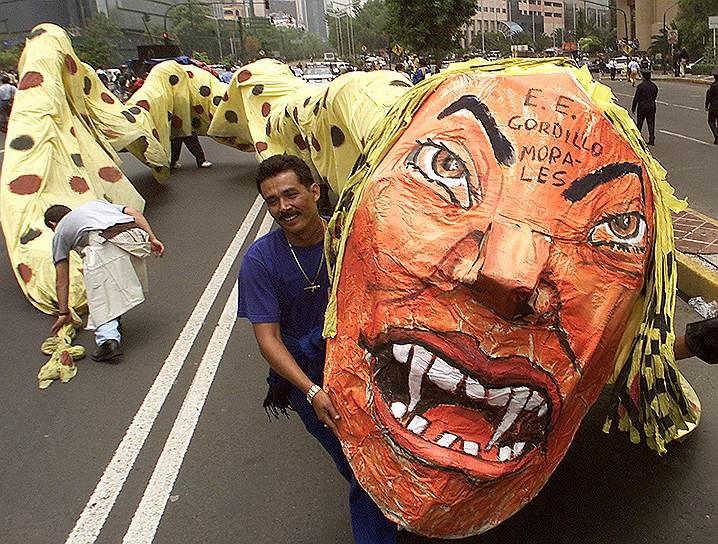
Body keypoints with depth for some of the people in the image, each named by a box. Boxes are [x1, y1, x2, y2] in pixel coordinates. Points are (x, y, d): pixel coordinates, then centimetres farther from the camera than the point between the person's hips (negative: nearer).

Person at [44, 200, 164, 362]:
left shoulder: (60, 233, 30)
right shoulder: (96, 203, 42)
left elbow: (61, 280, 28)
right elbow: (134, 213, 24)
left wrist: (63, 313, 34)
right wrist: (152, 238, 19)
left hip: (102, 246, -4)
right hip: (134, 235, 5)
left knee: (101, 301, 0)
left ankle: (108, 340, -20)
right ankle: (114, 323, 28)